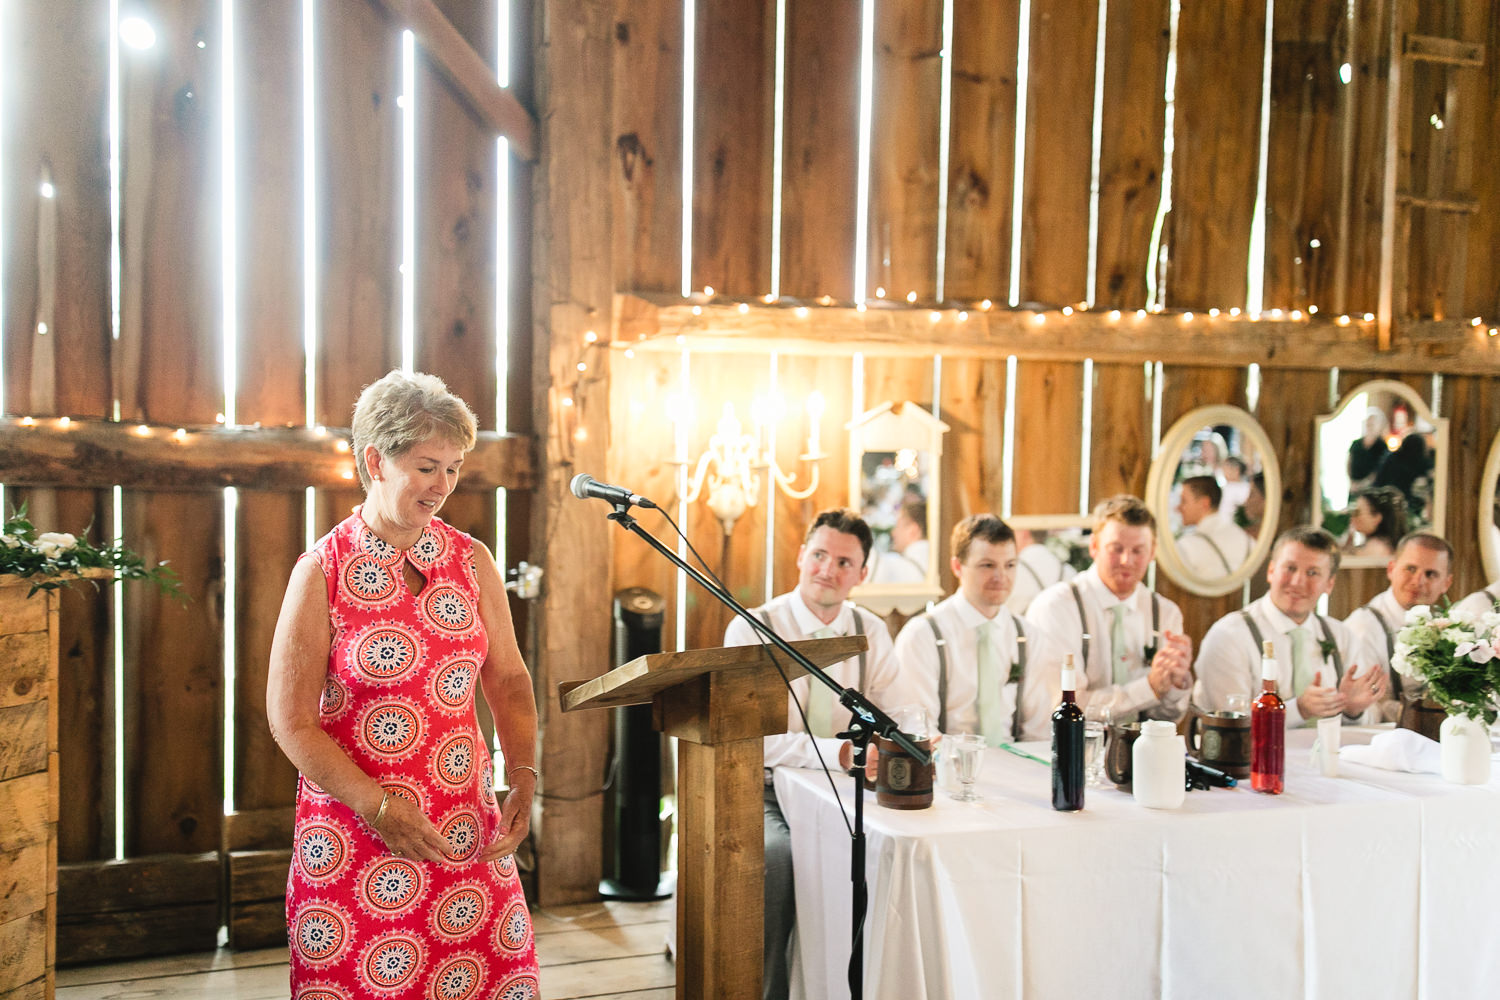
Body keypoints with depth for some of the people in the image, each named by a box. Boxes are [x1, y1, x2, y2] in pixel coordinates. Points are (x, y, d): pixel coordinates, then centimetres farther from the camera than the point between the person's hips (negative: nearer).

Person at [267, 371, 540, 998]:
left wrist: (523, 776, -4)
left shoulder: (472, 561, 3)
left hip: (467, 829, 3)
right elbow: (291, 721, -9)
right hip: (356, 838, -3)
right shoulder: (322, 572, -9)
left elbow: (508, 678, 9)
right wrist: (381, 808, -14)